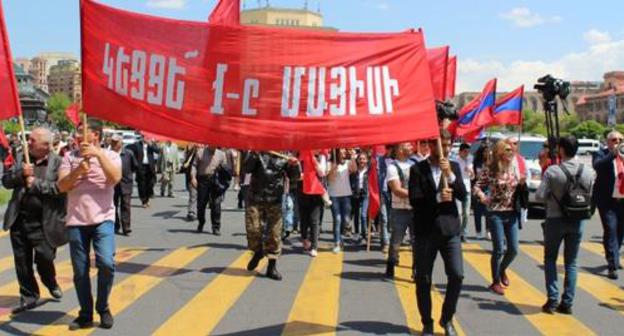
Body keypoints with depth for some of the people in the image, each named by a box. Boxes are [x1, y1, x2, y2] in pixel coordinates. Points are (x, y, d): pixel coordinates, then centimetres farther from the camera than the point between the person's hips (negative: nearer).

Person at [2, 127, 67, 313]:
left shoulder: (58, 162, -7)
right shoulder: (21, 158, 9)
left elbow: (61, 187, -18)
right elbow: (6, 181, 7)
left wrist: (36, 183, -17)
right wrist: (20, 173, -11)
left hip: (43, 223, -5)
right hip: (19, 220, 5)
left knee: (44, 259, 1)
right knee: (22, 261, 10)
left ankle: (51, 284, 33)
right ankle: (28, 297, 26)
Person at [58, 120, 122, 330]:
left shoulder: (110, 155, 3)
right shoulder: (70, 157, 7)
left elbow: (115, 178, -16)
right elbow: (62, 186, -2)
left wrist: (98, 153, -19)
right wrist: (78, 170, -18)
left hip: (103, 219, -2)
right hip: (76, 221, 2)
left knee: (106, 263, -18)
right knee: (80, 271, 5)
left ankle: (103, 308, 5)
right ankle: (85, 315, 19)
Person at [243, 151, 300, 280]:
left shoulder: (285, 156, 4)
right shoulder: (259, 153, 2)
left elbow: (294, 177, 1)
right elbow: (246, 168, -7)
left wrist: (294, 165, -18)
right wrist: (253, 155, -21)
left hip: (275, 201, 1)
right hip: (255, 198, 0)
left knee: (275, 233, 0)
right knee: (253, 229, -2)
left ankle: (272, 267, 11)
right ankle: (258, 252, 29)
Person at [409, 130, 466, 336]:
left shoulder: (454, 167, 8)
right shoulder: (417, 169, -2)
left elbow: (463, 195, -4)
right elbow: (414, 200, -10)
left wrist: (449, 174, -16)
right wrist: (437, 198, -23)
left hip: (450, 229, 2)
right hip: (425, 231, -2)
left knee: (457, 275, -6)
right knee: (423, 280, 4)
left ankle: (447, 318, 15)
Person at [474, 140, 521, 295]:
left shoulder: (513, 169, 5)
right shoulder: (490, 170, -8)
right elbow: (477, 186, -5)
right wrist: (482, 196, -22)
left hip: (512, 213, 5)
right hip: (496, 213, -5)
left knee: (513, 249, 7)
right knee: (499, 249, -3)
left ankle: (502, 269, 37)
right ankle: (495, 281, 15)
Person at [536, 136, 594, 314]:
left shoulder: (552, 171, -16)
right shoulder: (588, 172, -5)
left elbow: (540, 196, -16)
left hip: (556, 219, -3)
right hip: (578, 221, 3)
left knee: (550, 260, 13)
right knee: (571, 263, 12)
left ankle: (552, 300, 6)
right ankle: (567, 303, 12)